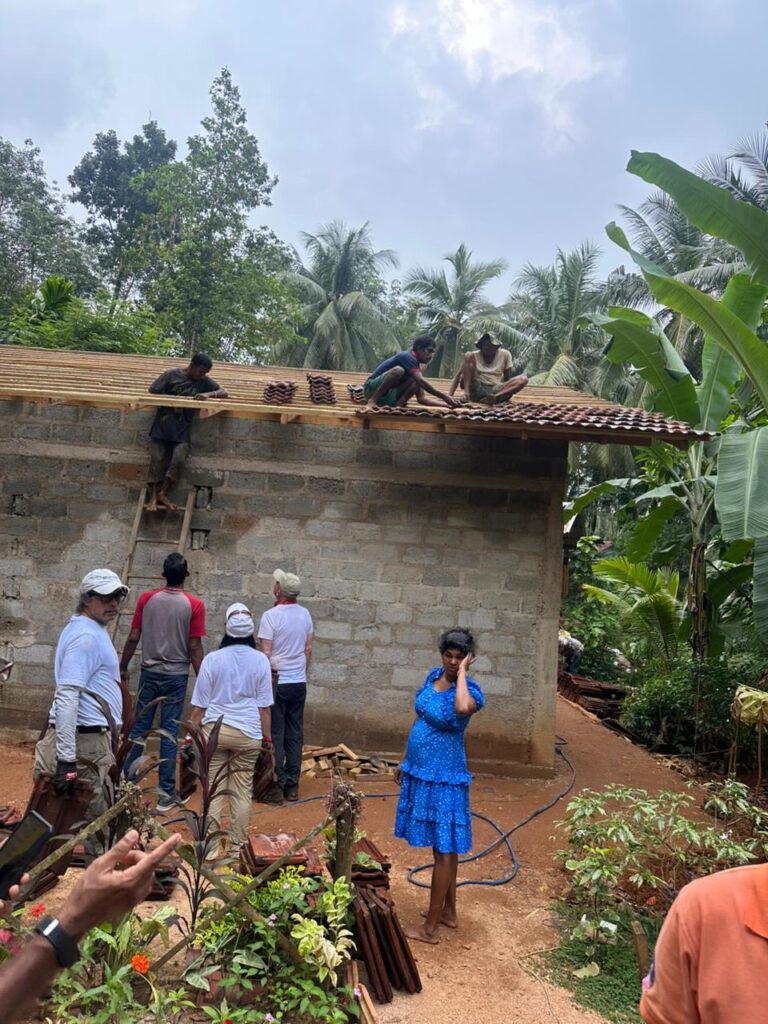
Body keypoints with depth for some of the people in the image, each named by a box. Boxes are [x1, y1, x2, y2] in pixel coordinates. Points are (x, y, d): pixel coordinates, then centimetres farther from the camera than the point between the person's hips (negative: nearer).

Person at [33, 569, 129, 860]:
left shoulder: (93, 631, 14)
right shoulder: (86, 635, -18)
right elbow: (66, 698, -25)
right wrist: (66, 760, -27)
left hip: (93, 738, 10)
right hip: (85, 741, -10)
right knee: (96, 824, -1)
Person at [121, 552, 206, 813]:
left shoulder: (146, 599, -3)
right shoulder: (194, 605, -9)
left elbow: (133, 638, 0)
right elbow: (195, 647, -9)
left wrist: (123, 668, 12)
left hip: (149, 672, 2)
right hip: (176, 676, -2)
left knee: (139, 729, 13)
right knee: (169, 732, 4)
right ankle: (167, 793, 10)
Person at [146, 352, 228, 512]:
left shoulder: (204, 381, 4)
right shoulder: (171, 374, -1)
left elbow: (224, 393, 1)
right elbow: (152, 390, -1)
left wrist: (209, 394, -18)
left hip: (182, 429, 1)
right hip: (162, 424, -1)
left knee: (179, 460, -14)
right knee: (157, 459, -2)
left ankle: (163, 493, 0)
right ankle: (153, 495, 6)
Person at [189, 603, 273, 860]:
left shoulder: (212, 659, -5)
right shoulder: (260, 660, -3)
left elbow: (200, 705, -2)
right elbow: (264, 705, 0)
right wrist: (267, 736, 9)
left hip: (214, 730, -1)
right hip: (248, 733, 1)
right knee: (242, 790, 10)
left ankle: (210, 847, 13)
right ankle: (237, 846, 19)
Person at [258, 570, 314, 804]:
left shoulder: (271, 616, -13)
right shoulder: (305, 614, 3)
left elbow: (265, 653, -14)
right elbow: (308, 650, 10)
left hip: (277, 682, -5)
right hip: (299, 682, 5)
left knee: (275, 735, 2)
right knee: (295, 735, 10)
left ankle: (276, 786, 5)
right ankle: (292, 785, 16)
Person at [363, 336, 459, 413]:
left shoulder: (416, 367, 11)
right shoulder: (407, 357, -15)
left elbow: (421, 398, 8)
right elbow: (422, 381, -30)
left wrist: (444, 404, -4)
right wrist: (445, 397, -33)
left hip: (387, 398, 7)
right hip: (372, 388, -7)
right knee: (398, 370, -33)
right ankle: (372, 402, -28)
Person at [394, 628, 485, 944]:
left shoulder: (470, 690, -18)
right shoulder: (433, 676, 4)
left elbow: (462, 709, -45)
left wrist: (462, 672, -29)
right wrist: (405, 762, 19)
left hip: (443, 777, -8)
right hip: (421, 770, 8)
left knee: (444, 849, 3)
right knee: (442, 845, 19)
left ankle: (430, 928, 13)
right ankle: (449, 911, 34)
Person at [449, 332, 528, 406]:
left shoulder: (505, 355, 7)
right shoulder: (474, 356, 3)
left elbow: (507, 378, 11)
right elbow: (458, 376, -2)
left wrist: (507, 395, -6)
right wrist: (449, 395, -16)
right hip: (476, 388, -1)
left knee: (523, 379, -23)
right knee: (468, 355, -15)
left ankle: (494, 398, -43)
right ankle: (466, 394, -26)